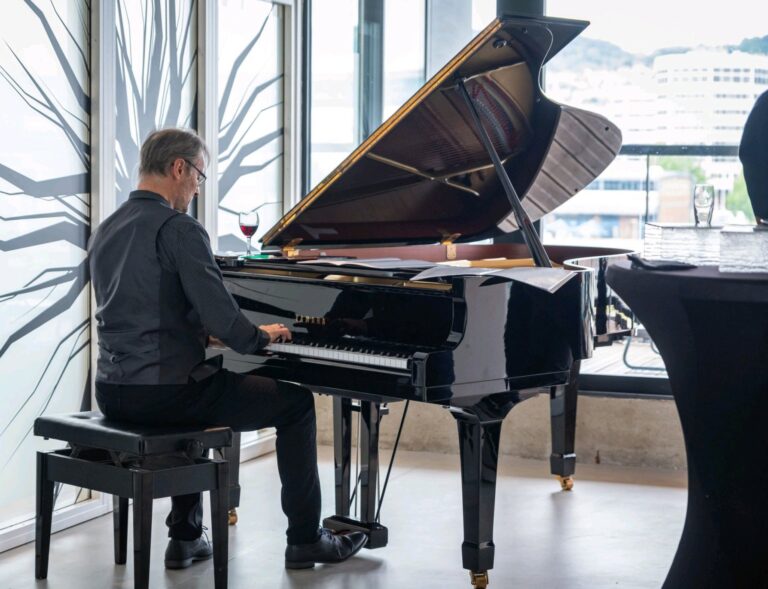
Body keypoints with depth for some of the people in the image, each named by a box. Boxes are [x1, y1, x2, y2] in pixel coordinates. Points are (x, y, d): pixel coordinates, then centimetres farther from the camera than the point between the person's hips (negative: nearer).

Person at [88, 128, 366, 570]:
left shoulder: (106, 232, 11)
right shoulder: (180, 229, -15)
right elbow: (222, 318, -20)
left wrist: (204, 332, 22)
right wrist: (261, 337, 1)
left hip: (114, 393, 8)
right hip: (165, 393, -8)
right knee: (296, 402, 10)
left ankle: (186, 537, 34)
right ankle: (306, 539, 18)